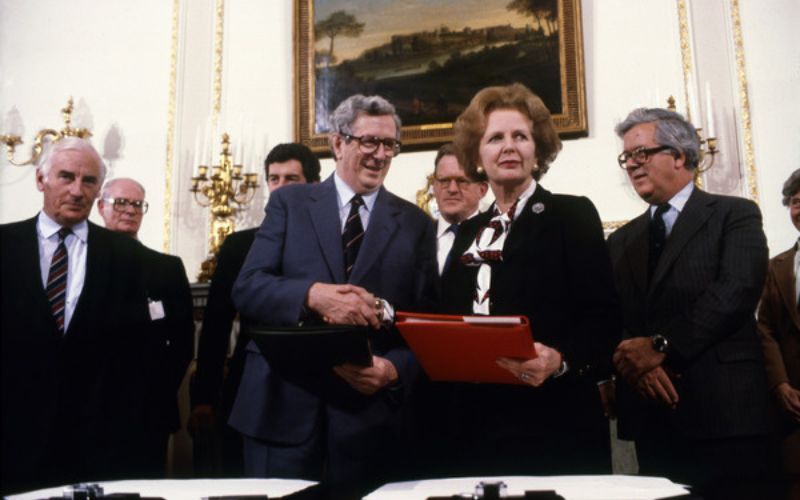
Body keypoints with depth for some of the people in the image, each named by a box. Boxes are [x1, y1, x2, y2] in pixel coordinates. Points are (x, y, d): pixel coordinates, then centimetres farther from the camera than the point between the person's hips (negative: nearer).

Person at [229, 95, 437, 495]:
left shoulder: (415, 223, 7)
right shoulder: (289, 202, 5)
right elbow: (247, 288, -5)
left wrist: (395, 370, -16)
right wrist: (312, 294, -23)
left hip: (370, 412, 1)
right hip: (284, 405, 0)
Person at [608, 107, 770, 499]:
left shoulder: (735, 214, 2)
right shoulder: (622, 240, 17)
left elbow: (737, 291, -14)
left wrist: (660, 345, -19)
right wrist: (633, 359, -14)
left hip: (723, 411, -4)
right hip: (650, 416, 4)